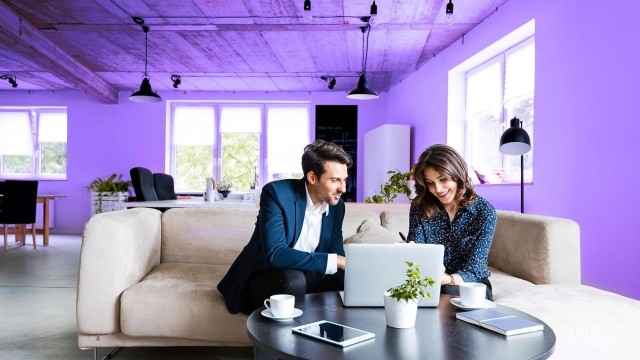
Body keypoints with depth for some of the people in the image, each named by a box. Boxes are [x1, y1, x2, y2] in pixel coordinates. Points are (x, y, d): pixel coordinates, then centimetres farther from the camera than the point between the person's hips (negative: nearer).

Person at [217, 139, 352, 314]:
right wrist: (335, 261, -32)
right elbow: (275, 254, -31)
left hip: (304, 276, 6)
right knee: (293, 281, -35)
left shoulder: (337, 206, -2)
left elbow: (336, 254, 3)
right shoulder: (276, 193, -21)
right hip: (263, 275, -5)